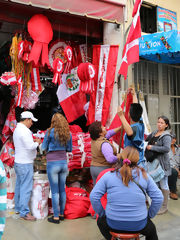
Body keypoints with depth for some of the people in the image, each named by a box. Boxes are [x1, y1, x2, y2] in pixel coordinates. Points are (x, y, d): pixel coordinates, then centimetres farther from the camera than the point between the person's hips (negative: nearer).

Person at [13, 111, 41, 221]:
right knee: (26, 188, -5)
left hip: (18, 162, 10)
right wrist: (37, 143, -6)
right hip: (25, 163, -10)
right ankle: (24, 212, 0)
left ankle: (18, 207, 27)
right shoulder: (24, 130, -19)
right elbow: (30, 146, -24)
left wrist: (33, 141, 9)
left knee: (19, 186, 17)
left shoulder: (17, 129, 13)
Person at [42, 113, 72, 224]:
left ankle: (56, 217, 11)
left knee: (55, 191, 3)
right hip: (64, 163, 5)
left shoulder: (50, 132, -11)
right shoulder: (68, 133, 2)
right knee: (62, 190, 14)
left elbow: (44, 148, -2)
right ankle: (61, 214, 26)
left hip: (53, 164, -5)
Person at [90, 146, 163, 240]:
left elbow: (93, 197, -8)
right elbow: (158, 198, -4)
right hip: (139, 225, 1)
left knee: (100, 221, 34)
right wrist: (149, 215, 10)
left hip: (114, 225, 0)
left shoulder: (108, 175, -8)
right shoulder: (144, 175, -5)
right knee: (151, 229, 35)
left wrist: (102, 214, 7)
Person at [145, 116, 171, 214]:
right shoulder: (154, 133, 10)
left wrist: (152, 147, -21)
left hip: (162, 163, -7)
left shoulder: (166, 136, -11)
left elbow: (167, 148, -25)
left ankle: (164, 206, 13)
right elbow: (146, 139, 25)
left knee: (163, 185, 1)